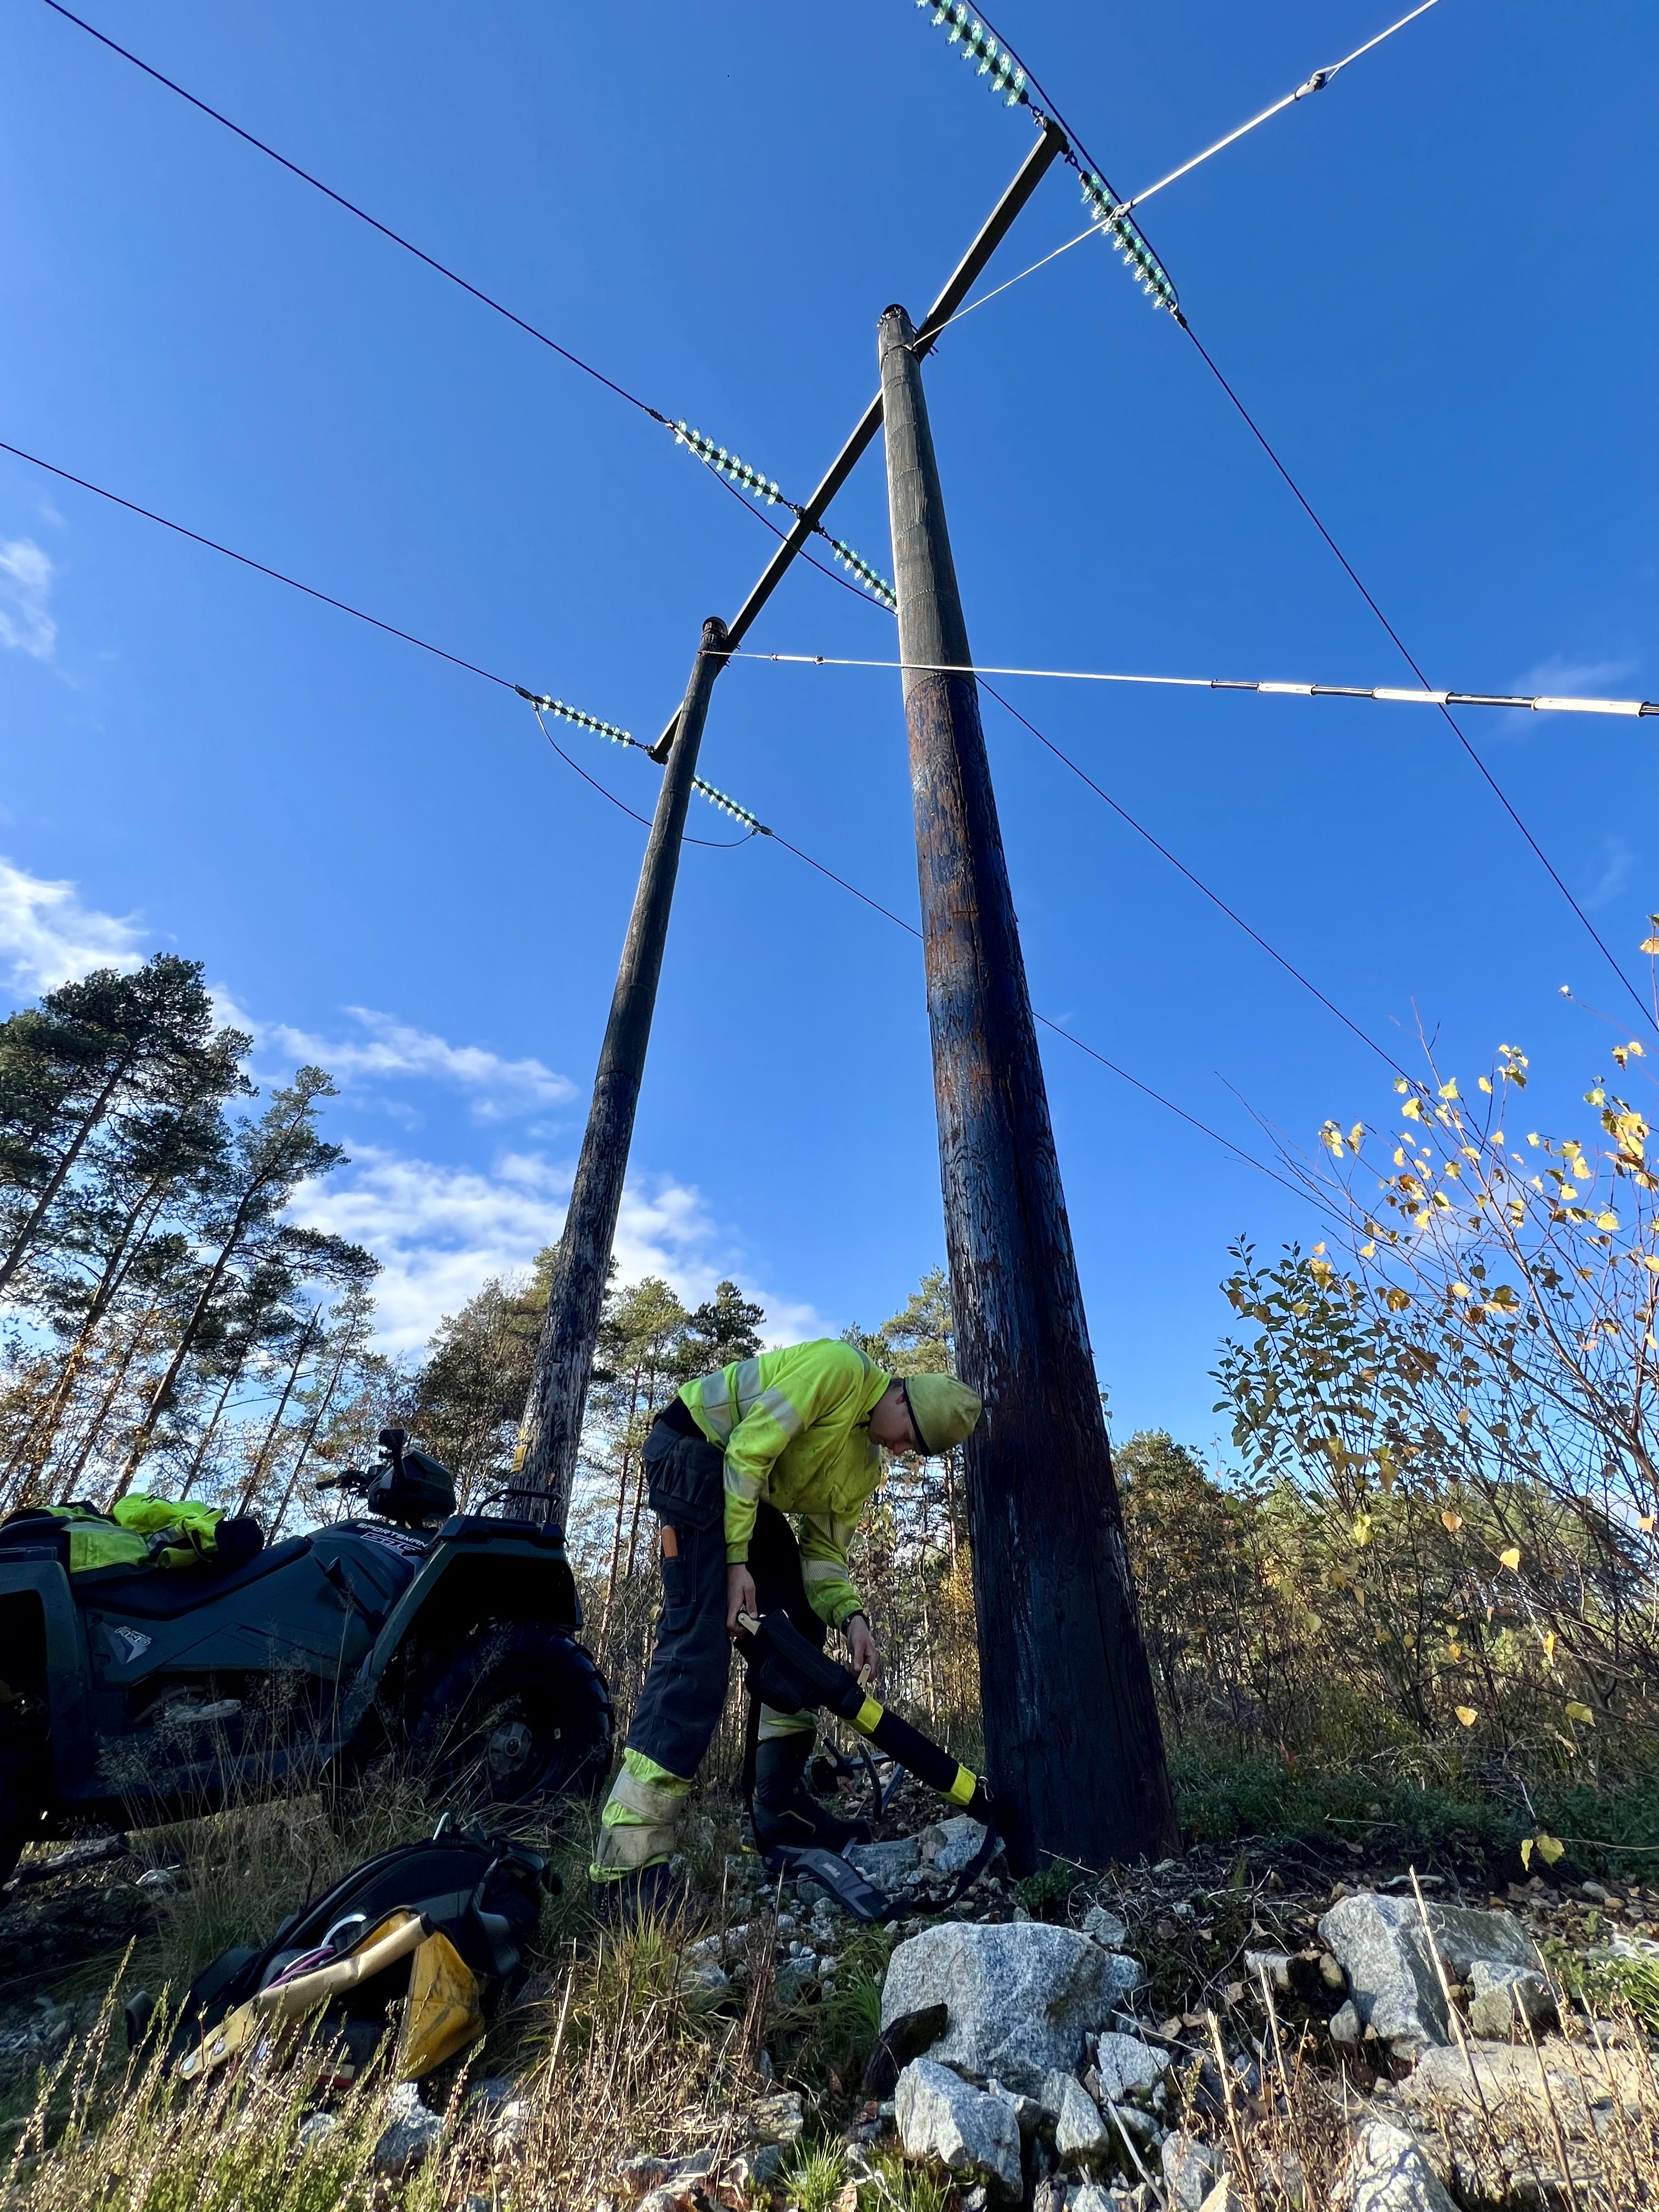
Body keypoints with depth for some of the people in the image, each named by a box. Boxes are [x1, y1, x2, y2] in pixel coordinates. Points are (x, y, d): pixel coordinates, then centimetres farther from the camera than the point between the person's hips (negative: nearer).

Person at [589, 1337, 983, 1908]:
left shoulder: (866, 1467, 8)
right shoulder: (842, 1367, -19)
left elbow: (823, 1549, 8)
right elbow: (750, 1448, -23)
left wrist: (850, 1617, -10)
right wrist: (736, 1562, -22)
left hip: (749, 1490, 10)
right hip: (692, 1449, -10)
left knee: (802, 1622, 10)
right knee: (703, 1629, -19)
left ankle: (781, 1804, 17)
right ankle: (627, 1861, -16)